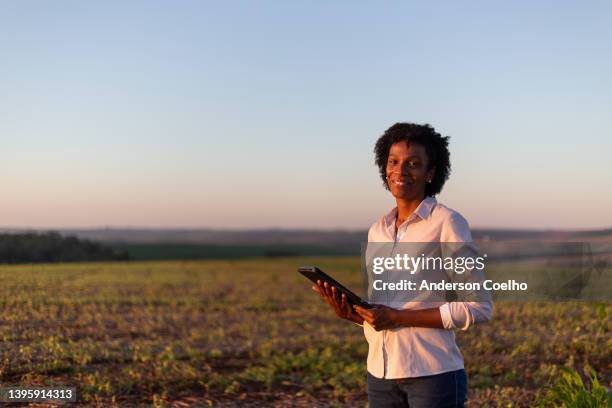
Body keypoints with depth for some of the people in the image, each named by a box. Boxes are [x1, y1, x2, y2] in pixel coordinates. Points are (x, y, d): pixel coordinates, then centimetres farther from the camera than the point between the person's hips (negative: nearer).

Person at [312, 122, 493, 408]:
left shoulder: (448, 223, -7)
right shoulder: (377, 231, 11)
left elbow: (479, 307, -12)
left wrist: (399, 317, -16)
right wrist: (350, 313, -4)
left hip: (433, 374, -6)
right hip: (381, 375, 6)